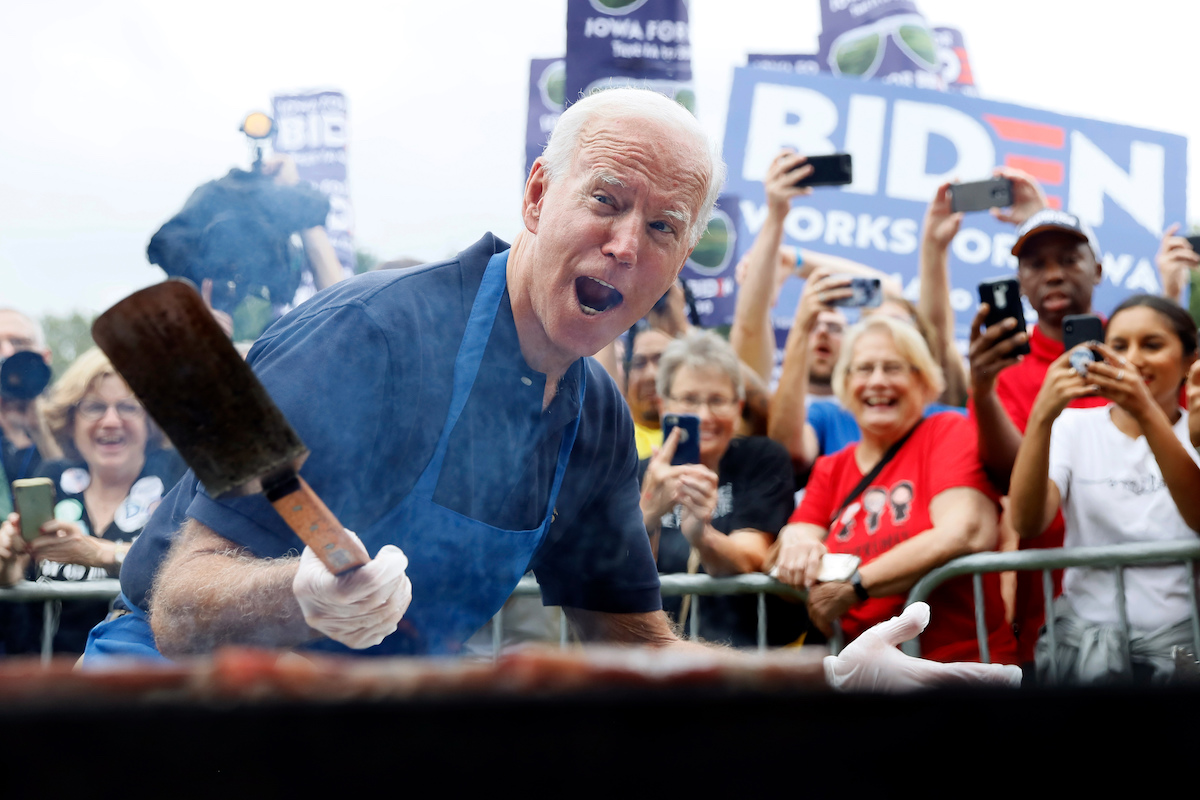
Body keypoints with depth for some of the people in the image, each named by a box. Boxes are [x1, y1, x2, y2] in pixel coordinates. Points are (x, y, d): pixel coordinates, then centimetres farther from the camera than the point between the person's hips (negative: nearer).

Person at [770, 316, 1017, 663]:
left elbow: (965, 534, -14)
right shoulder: (830, 470, 18)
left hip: (960, 657, -4)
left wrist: (853, 586, -13)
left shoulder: (948, 432, 2)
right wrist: (795, 544, -16)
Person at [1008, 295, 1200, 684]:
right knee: (1096, 668, -30)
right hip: (1088, 626, 0)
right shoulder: (1074, 427, 9)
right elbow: (1027, 522, -10)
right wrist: (1041, 416, -23)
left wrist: (1147, 412, -28)